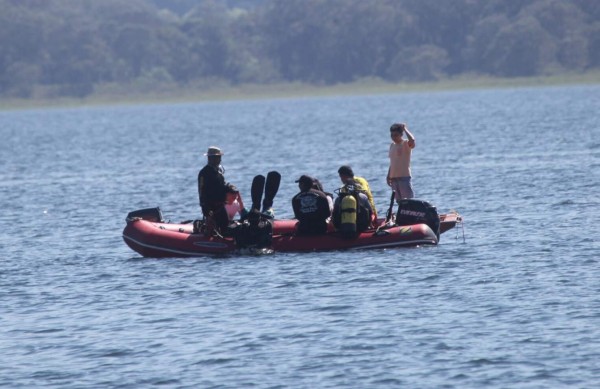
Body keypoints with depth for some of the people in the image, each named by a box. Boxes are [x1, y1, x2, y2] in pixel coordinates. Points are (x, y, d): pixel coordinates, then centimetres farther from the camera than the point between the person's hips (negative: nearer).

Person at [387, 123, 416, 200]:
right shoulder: (392, 145, 15)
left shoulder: (406, 144, -6)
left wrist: (405, 129, -16)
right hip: (394, 177, 7)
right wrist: (389, 176, 19)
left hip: (404, 176, -7)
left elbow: (412, 140, -31)